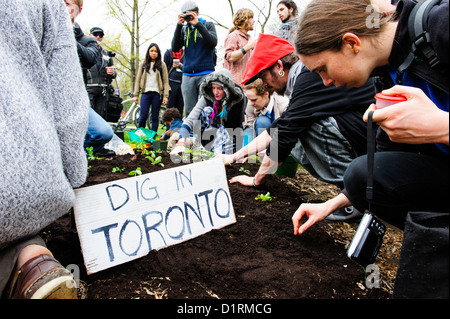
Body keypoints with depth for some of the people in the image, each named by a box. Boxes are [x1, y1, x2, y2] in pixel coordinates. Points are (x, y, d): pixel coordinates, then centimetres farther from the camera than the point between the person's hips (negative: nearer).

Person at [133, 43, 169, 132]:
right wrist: (136, 95, 4)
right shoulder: (143, 64, 13)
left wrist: (165, 96, -6)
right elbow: (138, 80, 12)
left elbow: (166, 82, 3)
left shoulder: (162, 65, 7)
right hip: (145, 93, 1)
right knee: (143, 116, -6)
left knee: (155, 117, 3)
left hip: (157, 93, -1)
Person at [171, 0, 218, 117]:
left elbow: (213, 42, -10)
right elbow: (175, 48, 3)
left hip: (206, 73, -3)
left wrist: (198, 24, -11)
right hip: (187, 75, 3)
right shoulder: (184, 29, 15)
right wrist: (179, 25, -2)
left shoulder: (208, 25, 8)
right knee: (189, 111, 2)